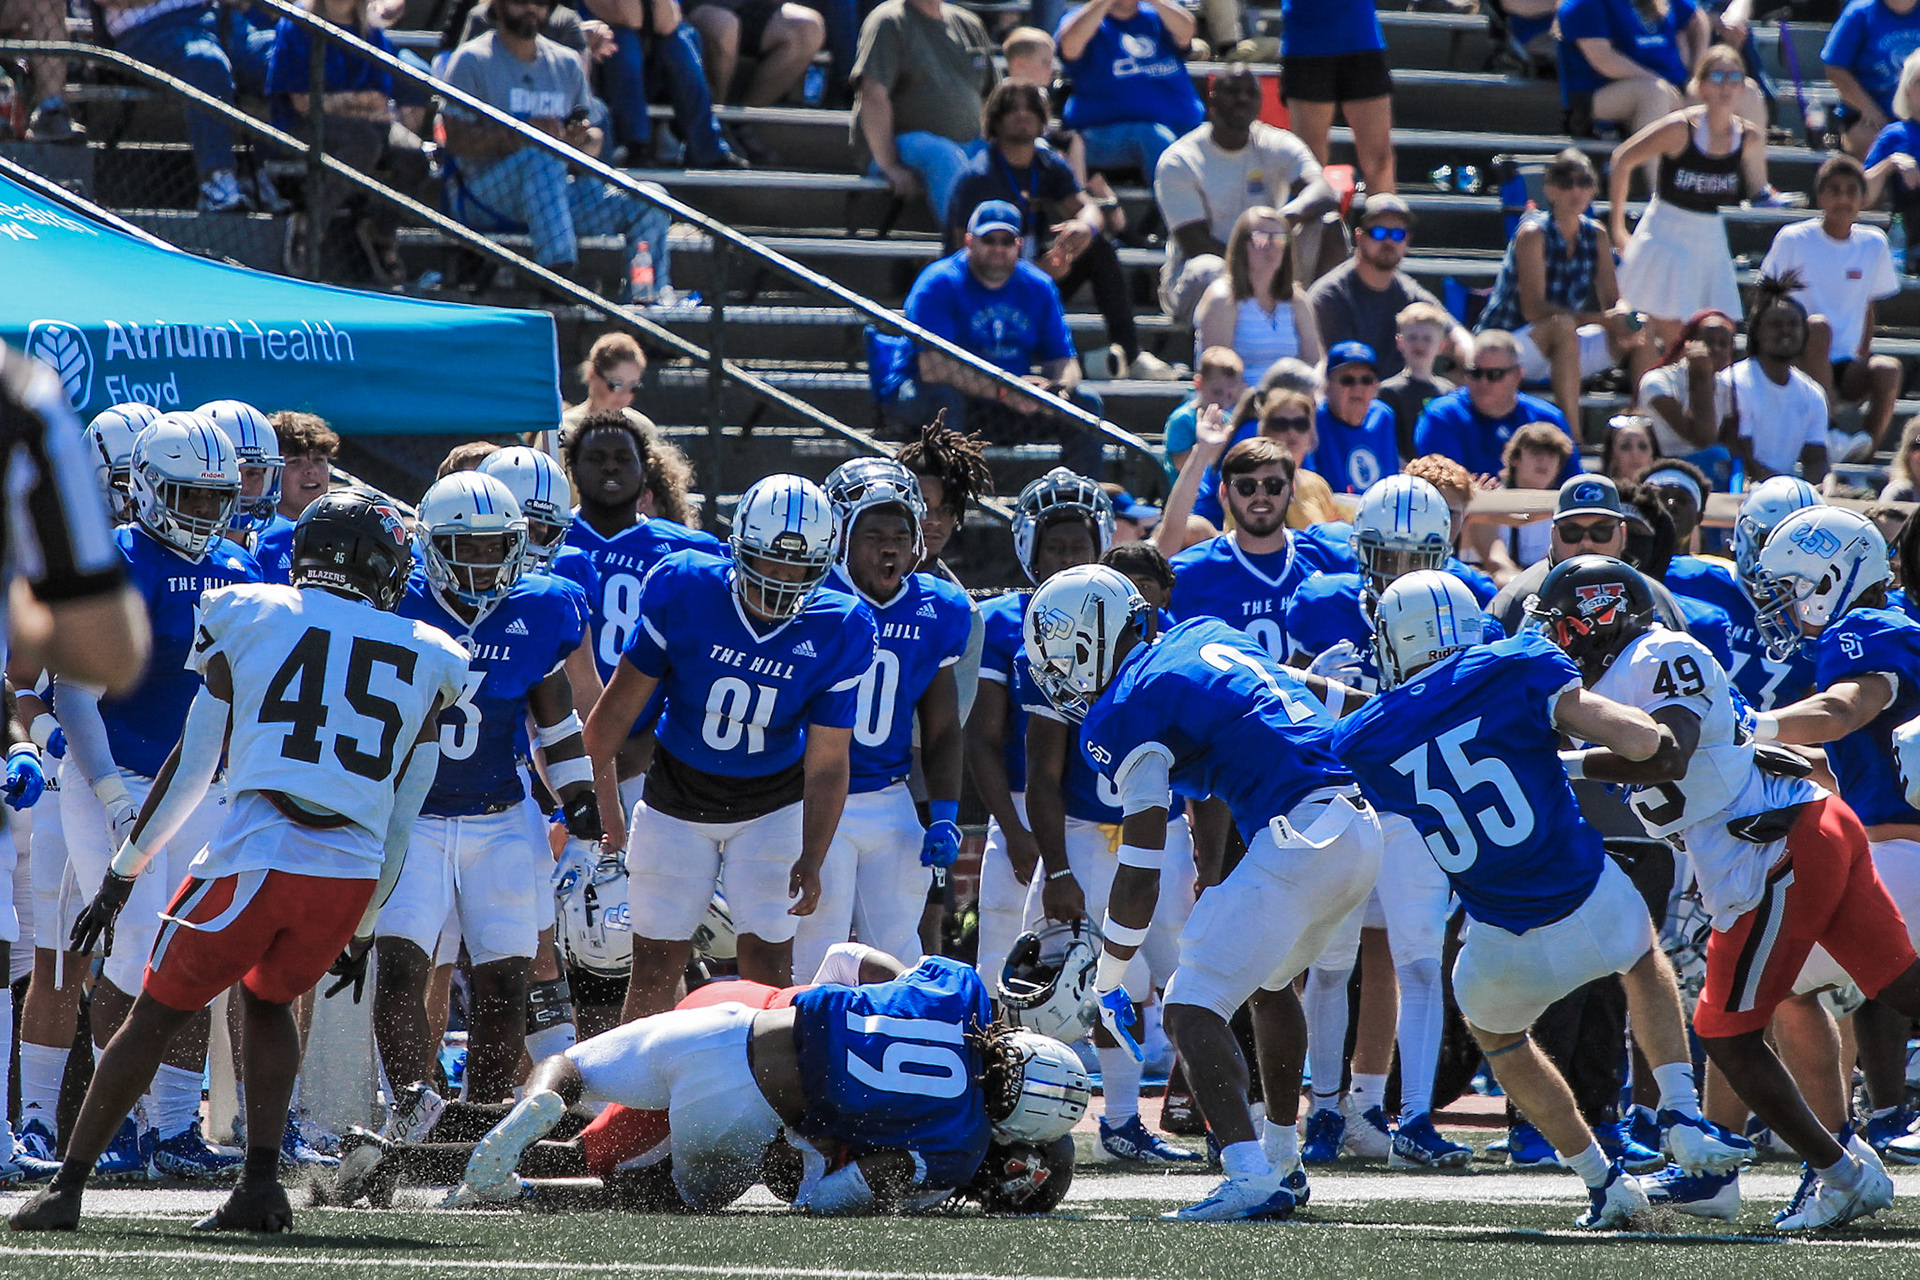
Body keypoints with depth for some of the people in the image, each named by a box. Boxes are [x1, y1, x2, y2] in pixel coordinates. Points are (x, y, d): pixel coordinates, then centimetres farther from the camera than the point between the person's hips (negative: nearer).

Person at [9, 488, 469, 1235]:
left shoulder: (249, 620, 9)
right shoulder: (424, 662, 17)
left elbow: (191, 768, 11)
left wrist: (122, 874, 19)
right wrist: (363, 932, 30)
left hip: (255, 858, -3)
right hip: (352, 877, 3)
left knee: (158, 1013, 12)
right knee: (268, 1002, 28)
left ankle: (68, 1186, 10)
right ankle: (261, 1185, 14)